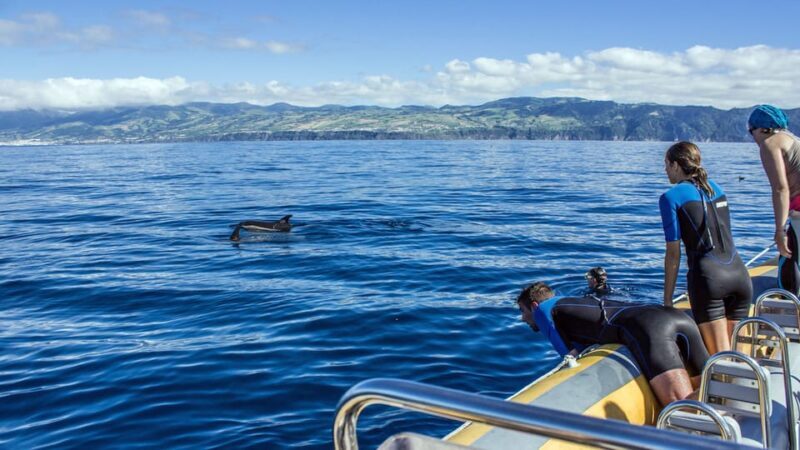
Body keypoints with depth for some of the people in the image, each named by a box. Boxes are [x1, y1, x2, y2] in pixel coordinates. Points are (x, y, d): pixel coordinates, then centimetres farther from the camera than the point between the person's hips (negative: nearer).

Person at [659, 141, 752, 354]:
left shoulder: (671, 197, 0)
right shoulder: (716, 188, 18)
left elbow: (673, 253, -3)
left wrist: (667, 299, 3)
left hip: (708, 276, -6)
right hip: (740, 273, 6)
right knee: (734, 353, 15)